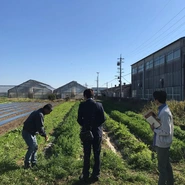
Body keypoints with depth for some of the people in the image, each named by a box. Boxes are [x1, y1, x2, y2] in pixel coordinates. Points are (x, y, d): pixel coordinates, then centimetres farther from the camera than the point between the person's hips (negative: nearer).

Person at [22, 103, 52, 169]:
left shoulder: (38, 113, 10)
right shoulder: (39, 115, -23)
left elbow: (40, 126, 17)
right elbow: (40, 127, -23)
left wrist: (44, 135, 13)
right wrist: (45, 135, -9)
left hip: (31, 133, 11)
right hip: (27, 133, -11)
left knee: (35, 147, 13)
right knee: (32, 147, -10)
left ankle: (34, 163, 22)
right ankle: (27, 164, 2)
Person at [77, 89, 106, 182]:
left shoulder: (82, 105, -9)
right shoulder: (99, 105, -7)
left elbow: (79, 119, -7)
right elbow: (103, 119, -6)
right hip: (97, 132, 1)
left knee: (86, 155, 12)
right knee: (97, 154, 13)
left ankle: (85, 175, 21)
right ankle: (95, 175, 21)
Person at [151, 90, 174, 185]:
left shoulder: (164, 113, -24)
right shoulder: (164, 110, 5)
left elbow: (166, 132, -25)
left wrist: (154, 129, -13)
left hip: (162, 143, -10)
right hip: (162, 143, 10)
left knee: (162, 167, 5)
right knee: (166, 165, 23)